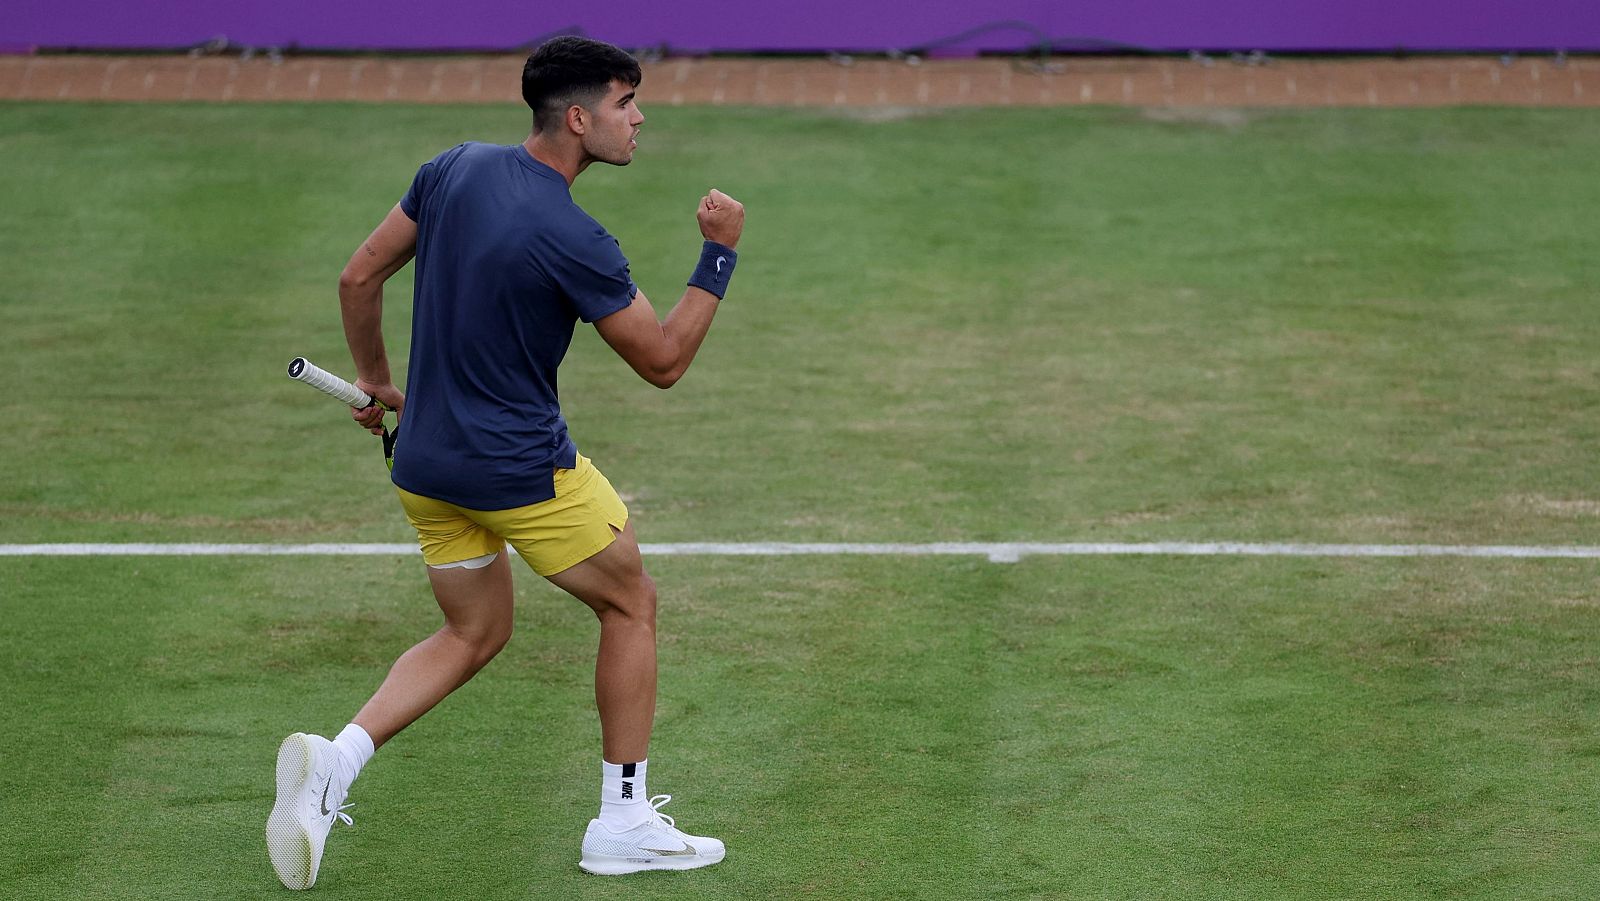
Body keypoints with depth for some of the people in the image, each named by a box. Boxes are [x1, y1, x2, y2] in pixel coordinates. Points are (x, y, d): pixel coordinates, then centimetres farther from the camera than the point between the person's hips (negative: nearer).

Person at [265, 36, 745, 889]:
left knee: (473, 633, 20)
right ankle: (623, 823, 16)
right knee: (630, 603, 14)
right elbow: (663, 360, -11)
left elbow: (358, 278, 7)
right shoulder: (573, 240, -21)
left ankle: (335, 758, -3)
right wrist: (719, 254, -6)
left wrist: (375, 380, 20)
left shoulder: (454, 169, 0)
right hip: (523, 467, -7)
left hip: (424, 460, 7)